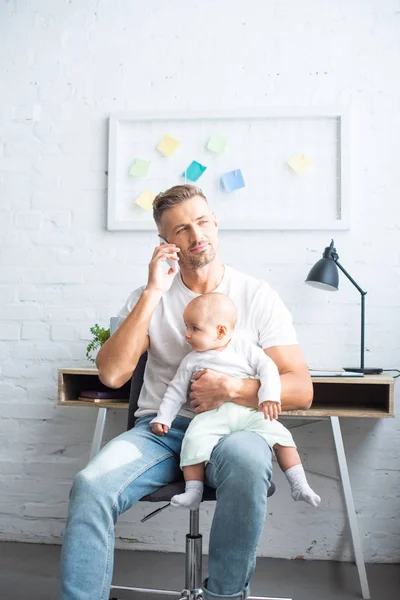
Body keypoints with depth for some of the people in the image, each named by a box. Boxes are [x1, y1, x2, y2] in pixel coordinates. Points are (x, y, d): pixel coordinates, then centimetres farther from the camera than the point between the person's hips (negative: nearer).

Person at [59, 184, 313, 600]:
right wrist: (153, 293, -10)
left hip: (231, 427, 0)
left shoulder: (257, 296, 4)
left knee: (246, 460, -36)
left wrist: (230, 389, -16)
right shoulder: (149, 297, 9)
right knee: (90, 486, -28)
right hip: (160, 428, 1)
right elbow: (112, 374, -8)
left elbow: (301, 390, 0)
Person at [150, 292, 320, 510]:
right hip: (212, 416, 0)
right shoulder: (191, 360, 13)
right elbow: (176, 390, 18)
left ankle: (299, 486, -7)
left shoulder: (244, 348, 7)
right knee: (193, 440, -28)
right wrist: (163, 417, 9)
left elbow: (267, 367, -1)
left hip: (250, 413, 0)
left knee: (281, 435, -17)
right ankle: (193, 492, -20)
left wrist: (269, 396, -17)